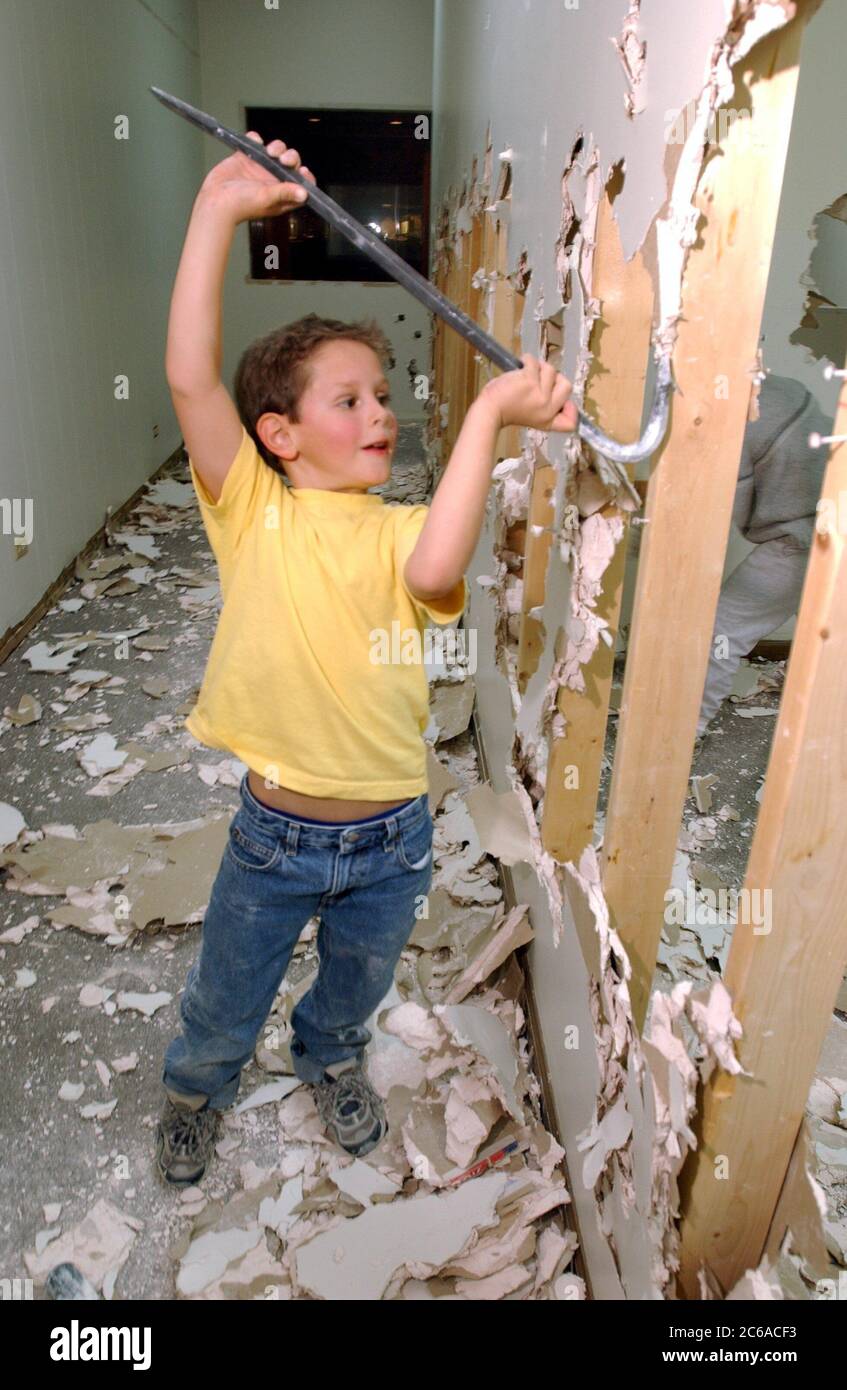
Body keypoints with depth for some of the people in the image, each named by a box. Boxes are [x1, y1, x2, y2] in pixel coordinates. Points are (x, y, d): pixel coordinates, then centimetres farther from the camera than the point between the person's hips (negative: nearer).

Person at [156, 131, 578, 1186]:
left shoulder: (404, 529, -9)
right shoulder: (254, 512, -11)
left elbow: (433, 570, -33)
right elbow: (190, 376, -24)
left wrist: (488, 410, -33)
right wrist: (217, 208, -25)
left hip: (392, 839, 2)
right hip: (276, 836, -1)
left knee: (356, 990, 30)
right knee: (223, 1011, 23)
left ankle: (330, 1059, 65)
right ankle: (195, 1089, 58)